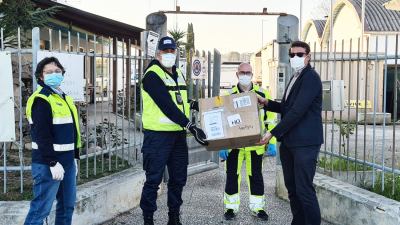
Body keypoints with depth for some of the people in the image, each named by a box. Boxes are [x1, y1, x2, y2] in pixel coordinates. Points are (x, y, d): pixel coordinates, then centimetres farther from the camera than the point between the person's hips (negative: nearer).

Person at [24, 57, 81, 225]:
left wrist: (75, 157, 19)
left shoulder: (64, 98, 16)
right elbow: (42, 135, -20)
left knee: (68, 205, 15)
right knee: (41, 208, -4)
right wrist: (53, 163, -22)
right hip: (48, 164, -9)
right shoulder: (41, 99, -13)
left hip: (67, 161, 9)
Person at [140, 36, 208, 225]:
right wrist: (191, 126, -24)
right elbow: (167, 106, -21)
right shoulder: (152, 75, -11)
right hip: (158, 135, -7)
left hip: (179, 134, 8)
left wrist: (193, 104, 6)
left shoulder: (178, 74, 14)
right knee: (153, 180, -1)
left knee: (178, 178, 13)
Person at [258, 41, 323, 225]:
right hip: (288, 141, 9)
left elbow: (298, 110, -19)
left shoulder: (311, 77, -11)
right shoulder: (295, 77, 17)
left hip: (305, 142, -9)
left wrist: (273, 133, -17)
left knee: (304, 189, -7)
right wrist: (267, 103, 8)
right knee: (292, 187, 13)